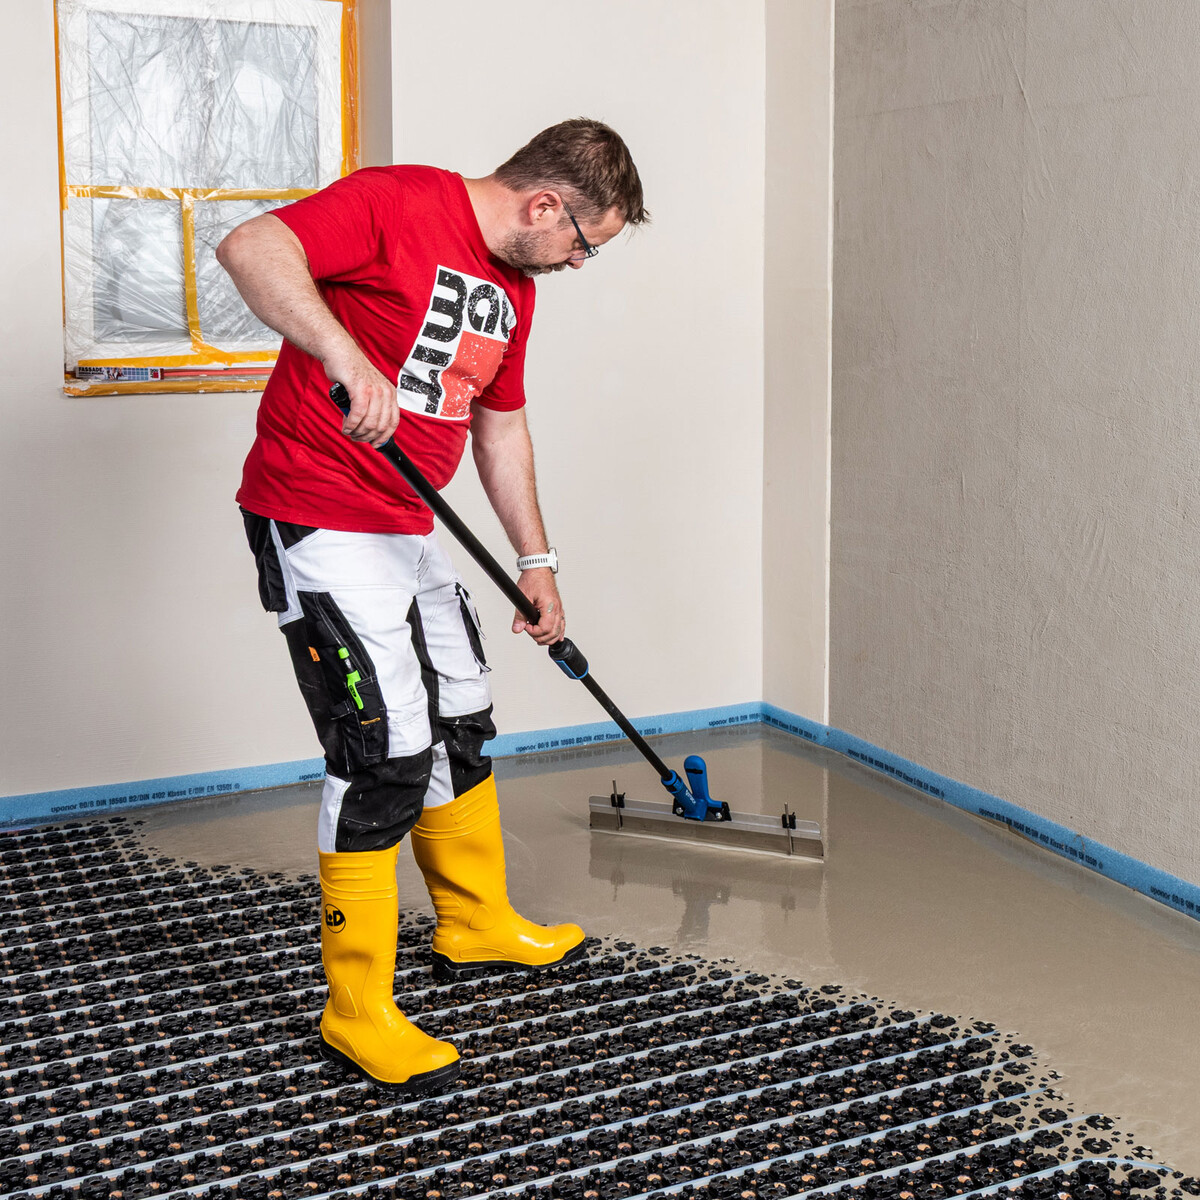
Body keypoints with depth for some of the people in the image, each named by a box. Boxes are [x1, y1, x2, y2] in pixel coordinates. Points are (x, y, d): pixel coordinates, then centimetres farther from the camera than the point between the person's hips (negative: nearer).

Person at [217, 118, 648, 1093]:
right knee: (387, 751, -10)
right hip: (318, 524, -10)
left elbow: (500, 427, 21)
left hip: (408, 530, 10)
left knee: (461, 725, 19)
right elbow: (251, 248, -27)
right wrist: (346, 356, -40)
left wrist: (538, 561, 22)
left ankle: (476, 926, 40)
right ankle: (358, 1013, 3)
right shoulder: (397, 203, -15)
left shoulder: (513, 291, 12)